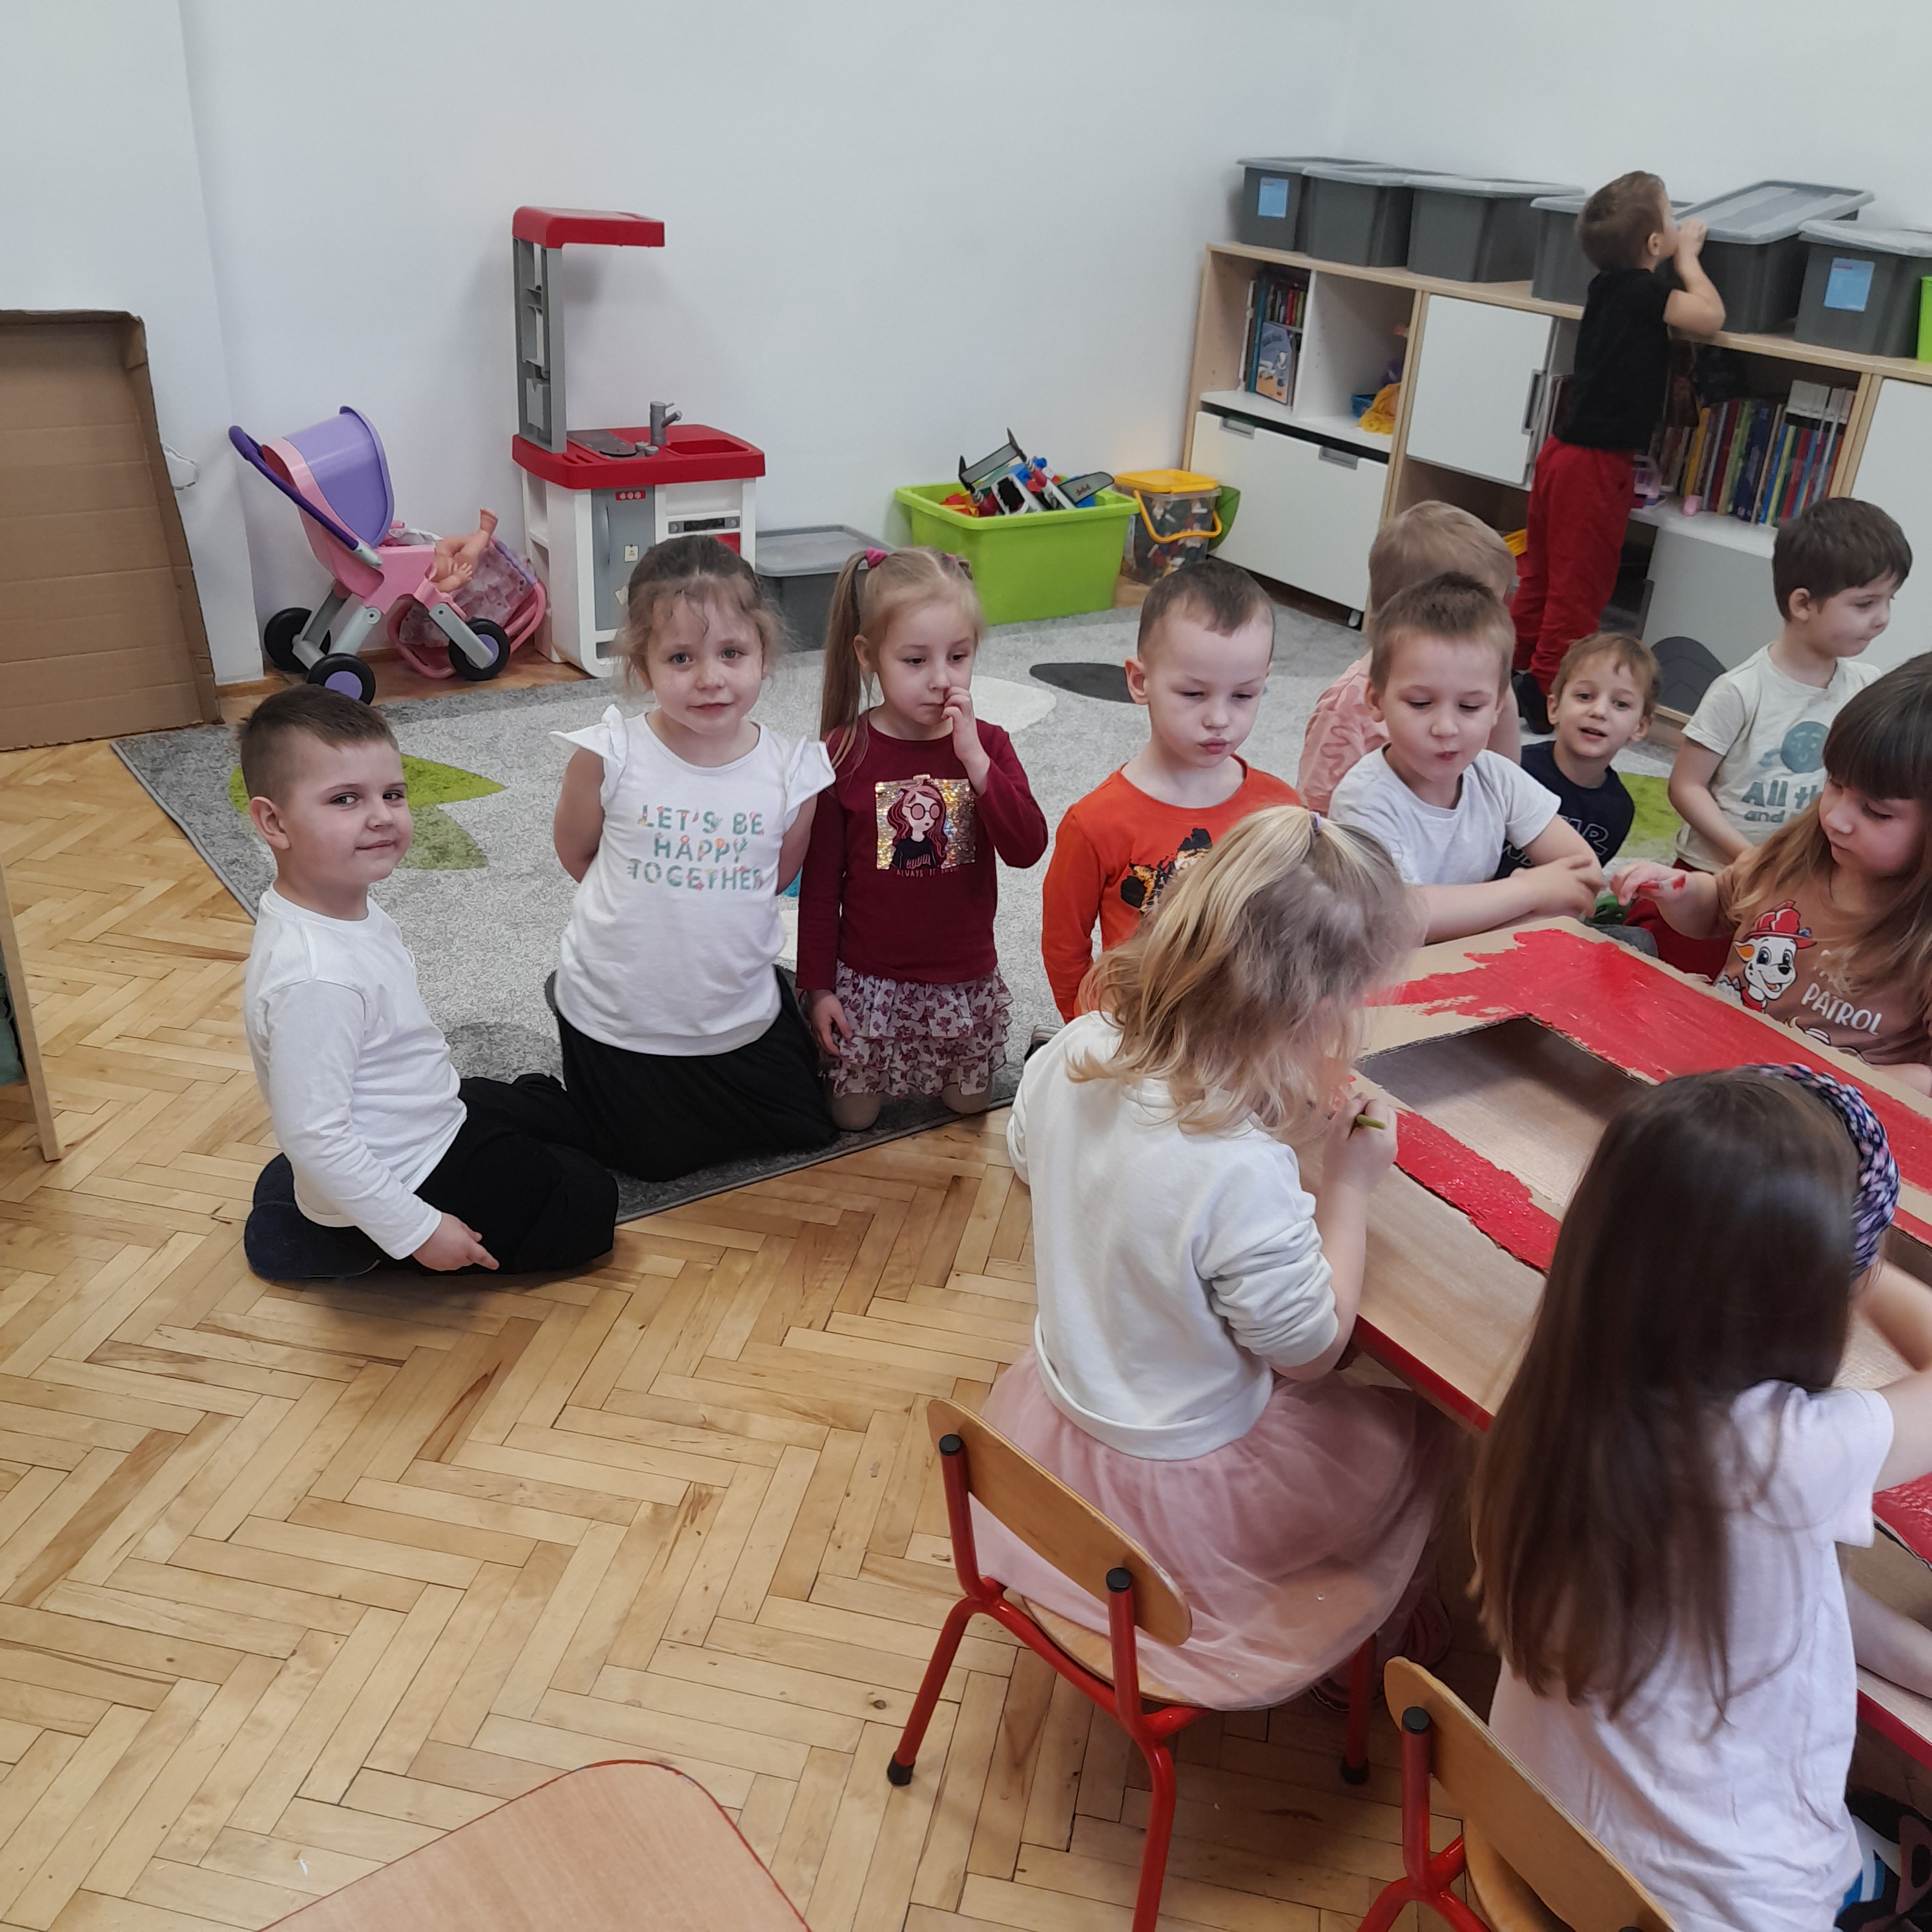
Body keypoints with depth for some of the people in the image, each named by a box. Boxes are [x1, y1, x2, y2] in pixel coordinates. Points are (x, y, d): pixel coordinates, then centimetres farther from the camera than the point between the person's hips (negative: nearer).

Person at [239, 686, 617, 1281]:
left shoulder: (351, 909, -5)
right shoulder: (316, 978, -35)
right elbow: (313, 1136, -33)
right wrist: (417, 1231, -26)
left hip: (440, 1116, 9)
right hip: (409, 1179, -9)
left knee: (573, 1118, 27)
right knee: (590, 1209, -1)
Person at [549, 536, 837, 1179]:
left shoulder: (792, 771, -15)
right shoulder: (609, 755, -21)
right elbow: (575, 851, -3)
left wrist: (705, 908, -1)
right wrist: (646, 906, 0)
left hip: (740, 1016, 2)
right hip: (618, 1018, -2)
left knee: (808, 1131, 20)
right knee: (655, 1161, 19)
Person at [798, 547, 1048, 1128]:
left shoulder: (987, 745, -6)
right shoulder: (844, 754, -12)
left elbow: (1027, 849, -19)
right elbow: (820, 881, -5)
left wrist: (974, 759, -27)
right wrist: (818, 986, -4)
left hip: (965, 977, 2)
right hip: (867, 981, -1)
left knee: (969, 1111, 16)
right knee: (853, 1117, 9)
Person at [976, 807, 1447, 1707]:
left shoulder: (1074, 1053, -19)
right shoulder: (1243, 1177, -39)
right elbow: (1310, 1349, -21)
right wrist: (1348, 1183, -11)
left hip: (1057, 1412, 6)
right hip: (1177, 1481, -6)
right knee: (1416, 1432, 19)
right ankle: (1390, 1627, 45)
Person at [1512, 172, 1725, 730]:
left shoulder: (1609, 286, 10)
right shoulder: (1640, 291, -15)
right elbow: (1711, 316, -17)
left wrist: (1682, 250, 19)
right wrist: (1687, 256, -3)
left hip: (1564, 453, 9)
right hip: (1597, 464, -9)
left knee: (1542, 576, 15)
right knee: (1580, 587, -1)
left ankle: (1515, 677, 23)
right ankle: (1547, 697, 2)